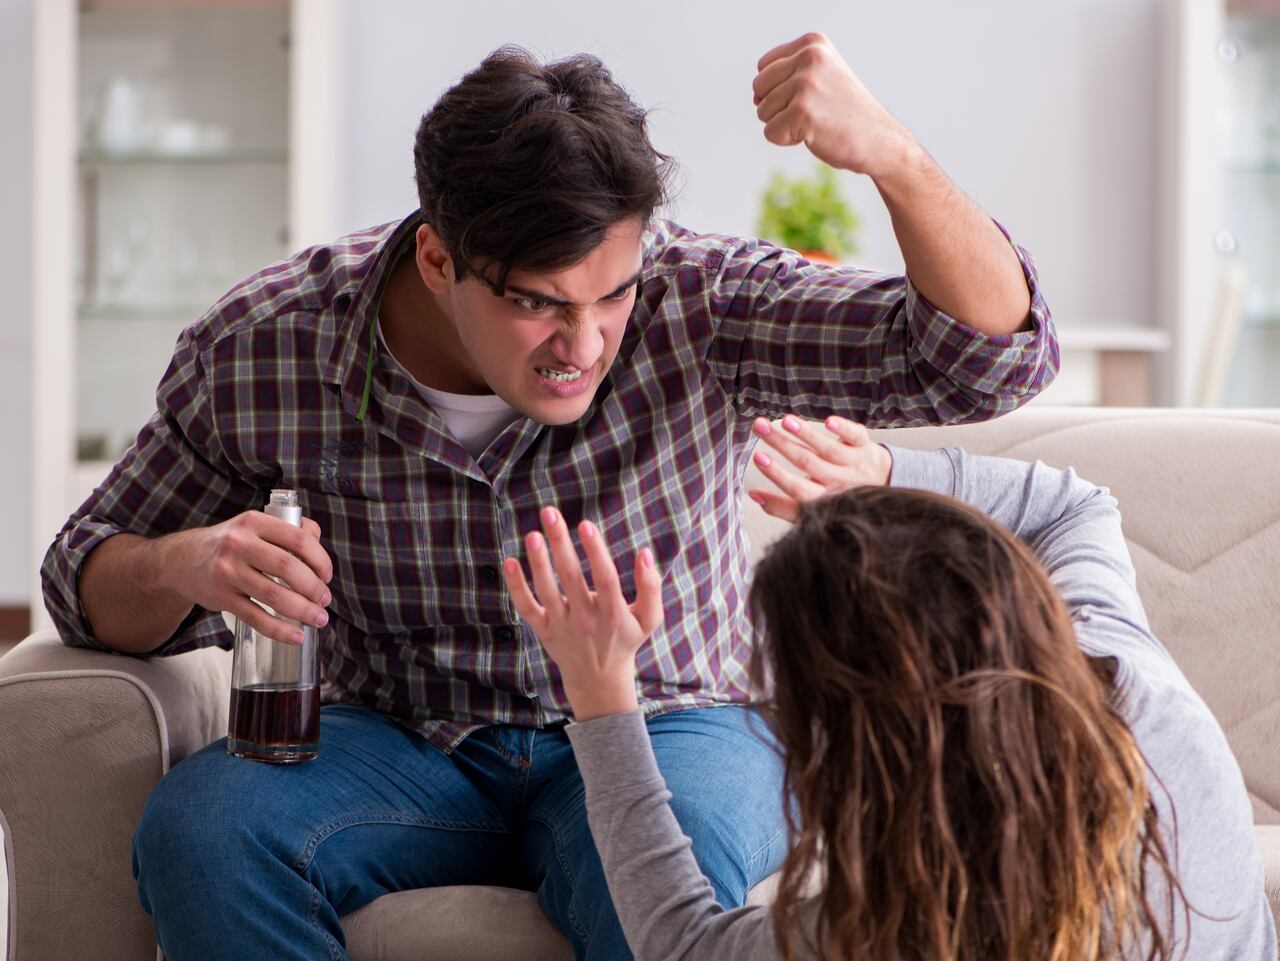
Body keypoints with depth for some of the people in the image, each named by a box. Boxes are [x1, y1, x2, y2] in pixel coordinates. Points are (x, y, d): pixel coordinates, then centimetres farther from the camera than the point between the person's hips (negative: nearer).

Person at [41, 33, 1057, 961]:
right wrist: (183, 565, -24)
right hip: (401, 740, 2)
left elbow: (991, 353, -20)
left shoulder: (697, 302, -15)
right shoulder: (266, 346, -12)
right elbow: (93, 571, 1)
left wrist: (886, 150, -37)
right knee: (197, 834, -29)